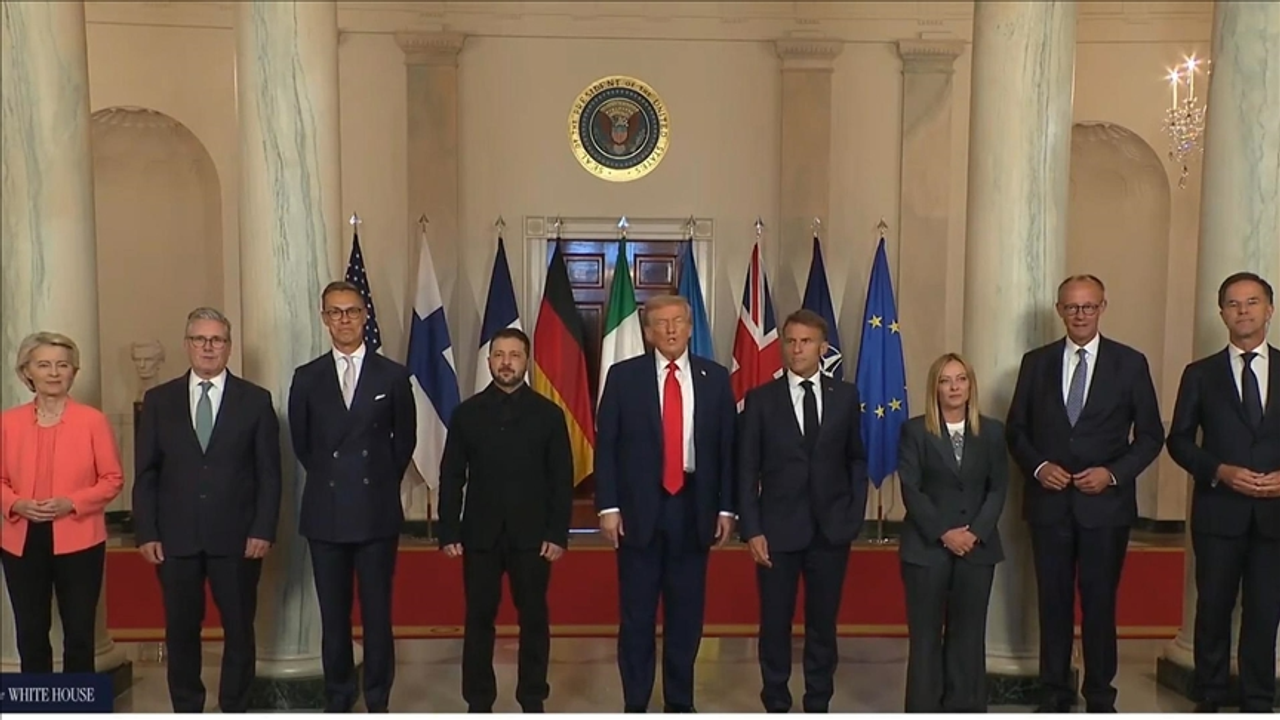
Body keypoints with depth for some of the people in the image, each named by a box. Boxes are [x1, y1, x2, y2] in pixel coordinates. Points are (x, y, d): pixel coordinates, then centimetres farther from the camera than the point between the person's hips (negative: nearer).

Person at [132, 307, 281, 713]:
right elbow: (146, 473, 5)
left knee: (239, 629, 7)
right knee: (181, 630, 10)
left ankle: (235, 709, 23)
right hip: (175, 538, 1)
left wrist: (263, 530, -7)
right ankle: (186, 710, 25)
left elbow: (269, 473, 0)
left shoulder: (255, 400, 2)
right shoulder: (158, 400, 6)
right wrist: (147, 533, -3)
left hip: (237, 538, -1)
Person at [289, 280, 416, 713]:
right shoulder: (307, 378, 5)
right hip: (325, 514, 2)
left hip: (377, 513, -1)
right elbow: (300, 443, 14)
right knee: (333, 617, 10)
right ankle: (338, 702, 23)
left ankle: (377, 702, 17)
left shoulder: (393, 376, 1)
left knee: (377, 615, 4)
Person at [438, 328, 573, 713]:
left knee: (534, 619, 6)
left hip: (532, 535, -1)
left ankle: (532, 702, 18)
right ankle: (479, 703, 18)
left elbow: (562, 480, 0)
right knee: (479, 619, 6)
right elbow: (451, 477, 4)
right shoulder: (467, 413, 5)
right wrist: (448, 532, -3)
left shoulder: (549, 414, 2)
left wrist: (558, 534, -7)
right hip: (480, 535, 1)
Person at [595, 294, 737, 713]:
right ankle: (635, 705, 18)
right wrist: (608, 506, -8)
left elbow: (727, 447, 5)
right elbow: (605, 446, -2)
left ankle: (680, 703, 24)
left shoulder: (715, 378, 5)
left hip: (693, 507, 2)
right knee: (637, 614, 5)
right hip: (639, 507, -1)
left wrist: (725, 508, 1)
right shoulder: (624, 376, 0)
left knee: (687, 613, 10)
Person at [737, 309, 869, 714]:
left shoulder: (846, 396, 5)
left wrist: (855, 515, 1)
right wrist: (751, 530, -8)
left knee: (823, 624, 10)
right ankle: (776, 707, 20)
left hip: (832, 529, 2)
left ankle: (818, 707, 24)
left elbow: (856, 460, 10)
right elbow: (747, 470, -1)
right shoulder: (760, 400, -1)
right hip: (778, 530, -1)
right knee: (775, 625, 6)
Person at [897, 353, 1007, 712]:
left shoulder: (993, 431, 7)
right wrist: (944, 534, -14)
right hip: (926, 547, -2)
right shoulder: (915, 430, -1)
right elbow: (910, 490, -6)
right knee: (925, 635, 2)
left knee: (968, 634, 7)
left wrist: (976, 533, -10)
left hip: (977, 547, 2)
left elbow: (998, 489, 3)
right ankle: (923, 710, 11)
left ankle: (965, 708, 15)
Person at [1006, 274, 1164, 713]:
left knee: (1100, 601, 5)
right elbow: (1015, 429, 8)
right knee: (1053, 600, 9)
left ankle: (1100, 698, 19)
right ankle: (1055, 693, 21)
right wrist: (1037, 466, -9)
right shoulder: (1036, 362, 5)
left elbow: (1151, 435, 2)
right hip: (1049, 501, 2)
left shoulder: (1130, 363, 1)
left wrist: (1113, 473, -12)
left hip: (1105, 502, -1)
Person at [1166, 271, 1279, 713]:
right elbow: (1179, 440, 3)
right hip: (1219, 510, 0)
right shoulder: (1201, 374, 5)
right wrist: (1220, 471, -12)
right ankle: (1210, 699, 21)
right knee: (1214, 609, 8)